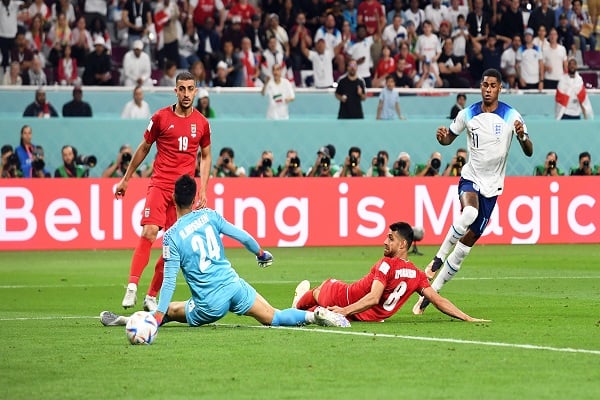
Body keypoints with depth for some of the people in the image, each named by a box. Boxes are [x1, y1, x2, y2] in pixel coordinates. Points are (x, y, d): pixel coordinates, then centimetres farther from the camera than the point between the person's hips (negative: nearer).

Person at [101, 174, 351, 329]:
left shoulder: (172, 237, -8)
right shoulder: (209, 216, 2)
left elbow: (169, 281, -11)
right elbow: (243, 237, 6)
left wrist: (158, 316, -9)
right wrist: (261, 253, 26)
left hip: (210, 304, -2)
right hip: (234, 286, 2)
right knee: (273, 318, 4)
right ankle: (314, 315, -18)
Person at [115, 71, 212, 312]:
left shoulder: (201, 123, 7)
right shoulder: (161, 118, 1)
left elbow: (205, 157, 18)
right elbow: (144, 148, 12)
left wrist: (203, 190, 8)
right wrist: (126, 179, 15)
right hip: (160, 184, -3)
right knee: (149, 232, -21)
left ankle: (151, 296, 11)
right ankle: (132, 287, -25)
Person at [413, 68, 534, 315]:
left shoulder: (511, 116, -7)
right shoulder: (468, 114, 0)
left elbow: (529, 152, -8)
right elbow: (449, 138, 14)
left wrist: (522, 136, -31)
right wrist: (442, 137, -11)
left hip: (492, 186, 0)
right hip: (470, 178, 0)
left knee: (468, 242, 0)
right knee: (469, 212, -36)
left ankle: (432, 291, 9)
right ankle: (439, 257, -20)